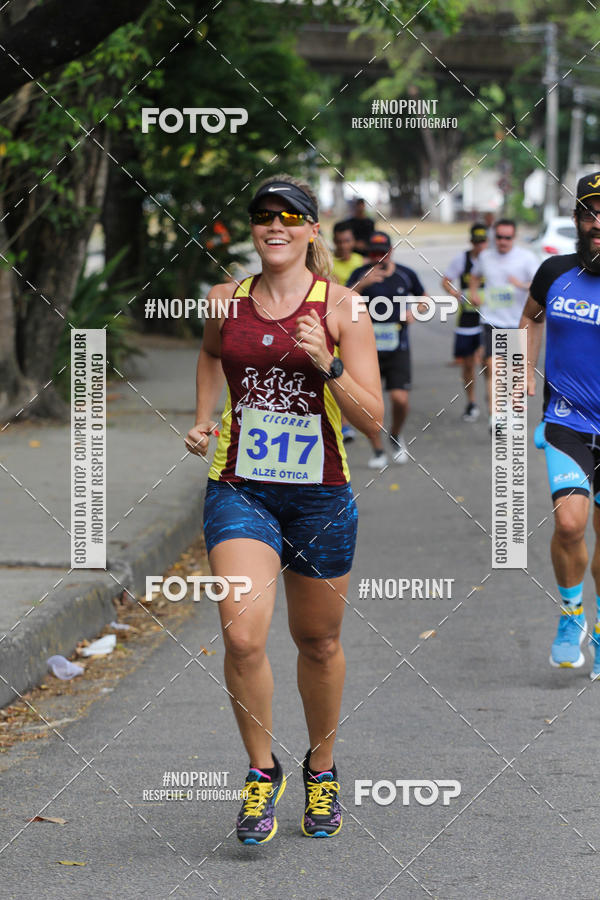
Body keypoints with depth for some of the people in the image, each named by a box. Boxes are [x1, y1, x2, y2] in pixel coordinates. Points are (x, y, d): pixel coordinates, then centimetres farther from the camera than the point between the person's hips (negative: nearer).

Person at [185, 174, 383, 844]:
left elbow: (372, 419, -8)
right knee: (242, 637, -18)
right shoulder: (226, 301, 4)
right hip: (239, 490, 1)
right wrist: (202, 418, 18)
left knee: (318, 642, 13)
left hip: (320, 497, -1)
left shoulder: (340, 306, -5)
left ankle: (321, 771, 37)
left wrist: (327, 364, -22)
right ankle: (261, 772, 3)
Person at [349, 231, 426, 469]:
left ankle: (396, 435, 20)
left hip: (398, 349, 1)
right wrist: (362, 284, -32)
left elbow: (423, 297, 21)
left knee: (400, 399, -11)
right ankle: (378, 451, 12)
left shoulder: (406, 275, 3)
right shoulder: (361, 275, -3)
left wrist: (414, 312, 0)